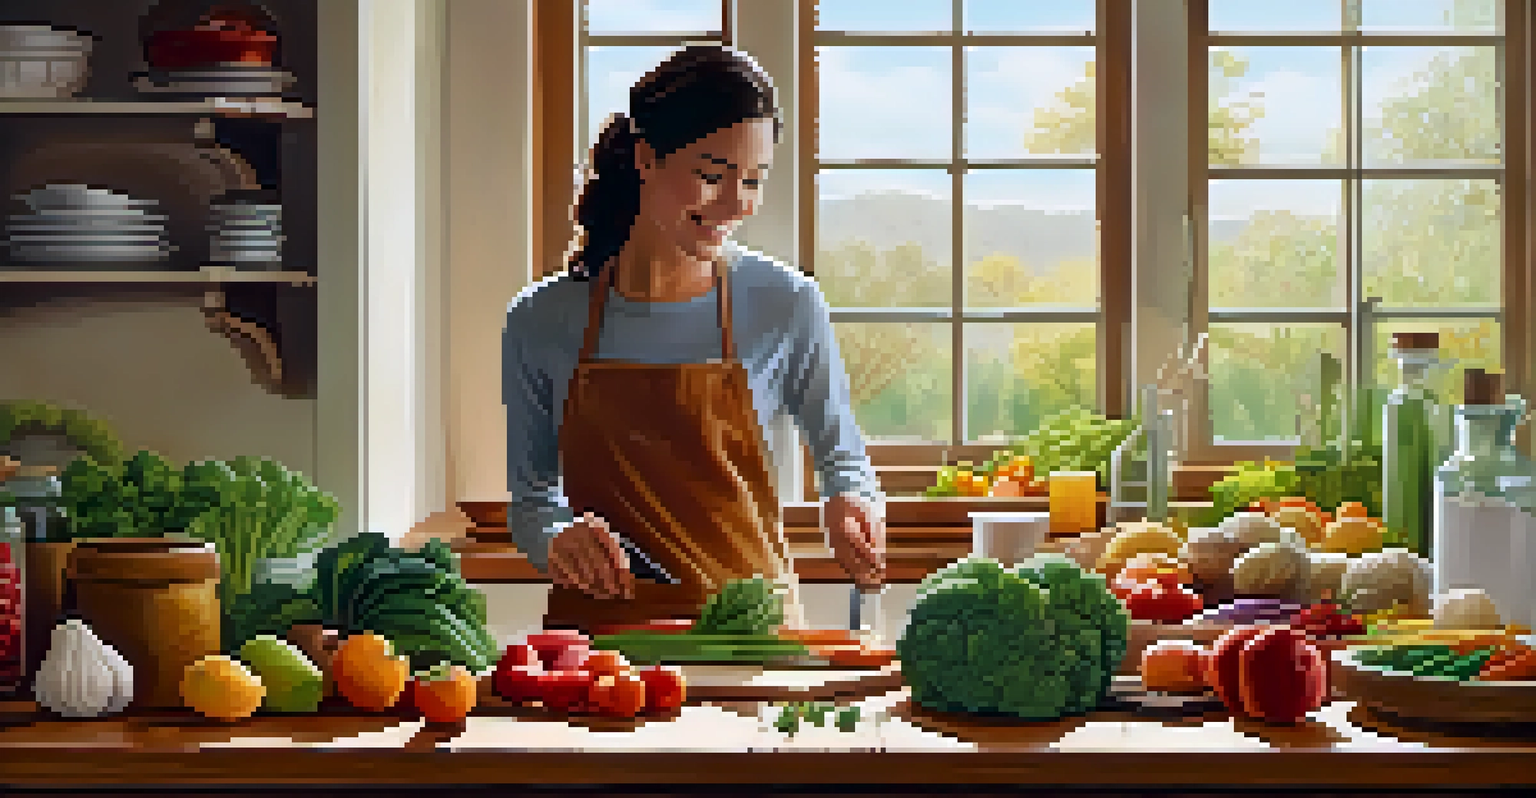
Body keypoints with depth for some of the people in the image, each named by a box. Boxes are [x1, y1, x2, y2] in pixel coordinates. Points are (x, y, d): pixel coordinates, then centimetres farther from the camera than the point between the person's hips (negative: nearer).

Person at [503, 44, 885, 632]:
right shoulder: (541, 323, 2)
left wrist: (852, 507, -6)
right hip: (598, 622, 2)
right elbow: (530, 499, 11)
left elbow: (843, 459, 15)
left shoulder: (787, 307, 1)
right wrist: (555, 538, -10)